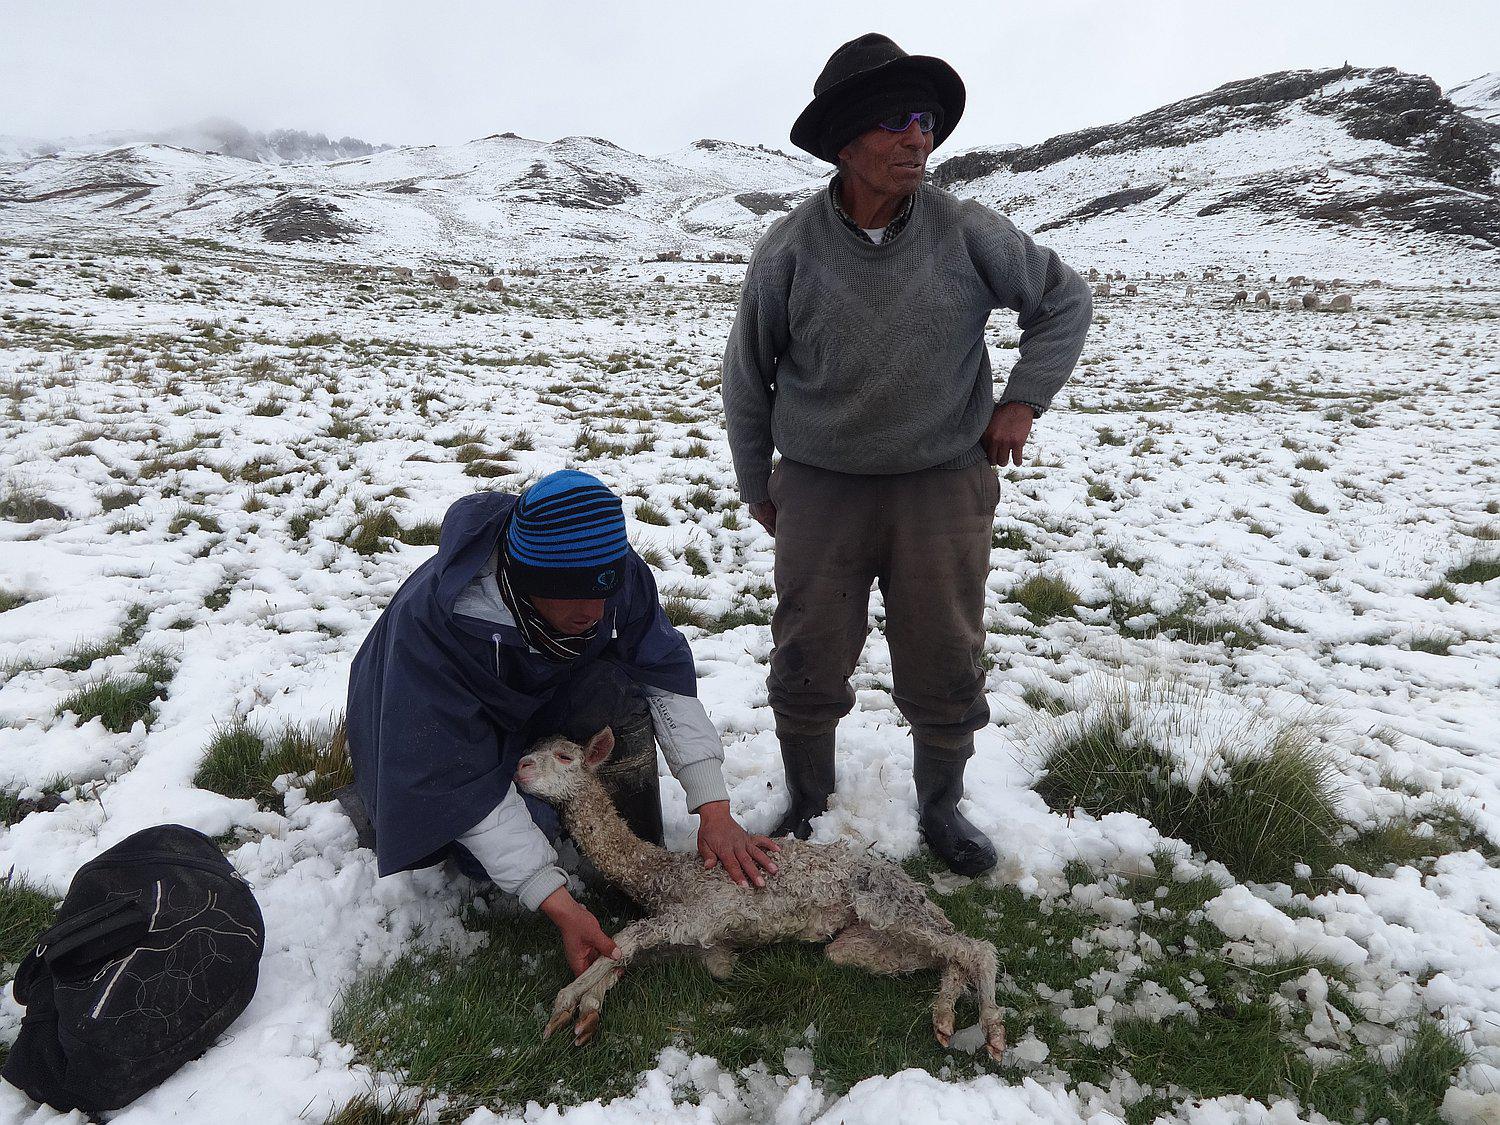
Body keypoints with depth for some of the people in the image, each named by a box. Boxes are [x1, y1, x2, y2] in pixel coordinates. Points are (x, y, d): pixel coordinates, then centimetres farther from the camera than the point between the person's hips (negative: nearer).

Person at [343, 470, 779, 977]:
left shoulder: (612, 571, -27)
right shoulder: (432, 617, -39)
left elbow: (667, 677, -19)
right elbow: (460, 781, -36)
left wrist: (714, 811, -27)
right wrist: (559, 905, -38)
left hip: (534, 695, 3)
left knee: (621, 691, -27)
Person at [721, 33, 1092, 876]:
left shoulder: (966, 231, -5)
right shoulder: (789, 250, -7)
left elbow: (1065, 301, 9)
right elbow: (747, 375, 5)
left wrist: (1023, 400, 0)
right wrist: (757, 487, 11)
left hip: (945, 484, 1)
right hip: (820, 490, 0)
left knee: (947, 666, 8)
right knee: (809, 664, 8)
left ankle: (942, 808, 32)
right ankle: (808, 803, 32)